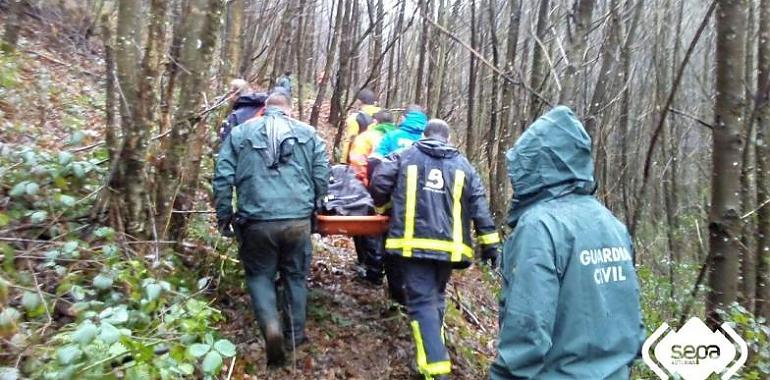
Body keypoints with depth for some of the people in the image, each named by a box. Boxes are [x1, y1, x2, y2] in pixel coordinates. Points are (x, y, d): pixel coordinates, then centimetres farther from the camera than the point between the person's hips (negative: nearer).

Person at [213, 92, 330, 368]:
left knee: (259, 274, 18)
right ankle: (295, 334, 28)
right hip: (298, 219, 1)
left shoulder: (240, 133, 10)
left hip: (257, 220, 0)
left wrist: (223, 216, 14)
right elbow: (322, 179, 8)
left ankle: (271, 326, -3)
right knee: (296, 275, 19)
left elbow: (223, 178, 5)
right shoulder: (309, 133, 11)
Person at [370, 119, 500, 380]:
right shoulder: (463, 165, 13)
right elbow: (479, 206, 8)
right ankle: (435, 350, 31)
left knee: (422, 301, -2)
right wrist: (489, 243, 10)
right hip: (449, 245, 3)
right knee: (436, 297, 22)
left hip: (413, 242, -3)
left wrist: (386, 207, 19)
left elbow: (378, 184, -1)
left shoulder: (405, 157, 7)